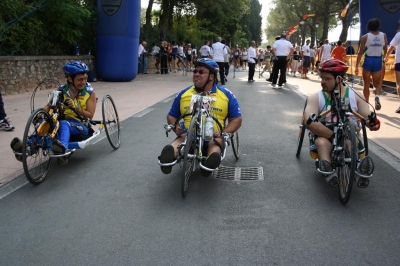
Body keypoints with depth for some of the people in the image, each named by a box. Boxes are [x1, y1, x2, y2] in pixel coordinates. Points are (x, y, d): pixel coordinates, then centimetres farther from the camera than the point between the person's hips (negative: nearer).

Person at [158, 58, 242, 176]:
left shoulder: (226, 95, 9)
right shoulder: (183, 94, 13)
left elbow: (237, 119, 9)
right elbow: (171, 116, 20)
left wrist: (223, 133, -10)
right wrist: (176, 127, -3)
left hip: (213, 136, 0)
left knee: (216, 142, -35)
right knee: (181, 138, -33)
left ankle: (211, 161, -66)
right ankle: (170, 156, -65)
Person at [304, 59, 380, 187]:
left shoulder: (355, 96, 3)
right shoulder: (316, 97, -3)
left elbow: (369, 118, -4)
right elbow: (310, 122, -18)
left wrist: (373, 123, -30)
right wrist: (333, 136, -27)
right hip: (325, 137, 0)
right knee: (322, 143, -34)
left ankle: (361, 171, -56)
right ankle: (328, 172, -56)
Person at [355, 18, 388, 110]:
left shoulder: (365, 37, -7)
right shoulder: (384, 35, 2)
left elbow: (360, 52, -8)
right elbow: (385, 50, 13)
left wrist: (356, 66, -4)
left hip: (368, 60, -2)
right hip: (378, 61, 2)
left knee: (366, 84, 10)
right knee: (377, 83, 16)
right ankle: (377, 96, -16)